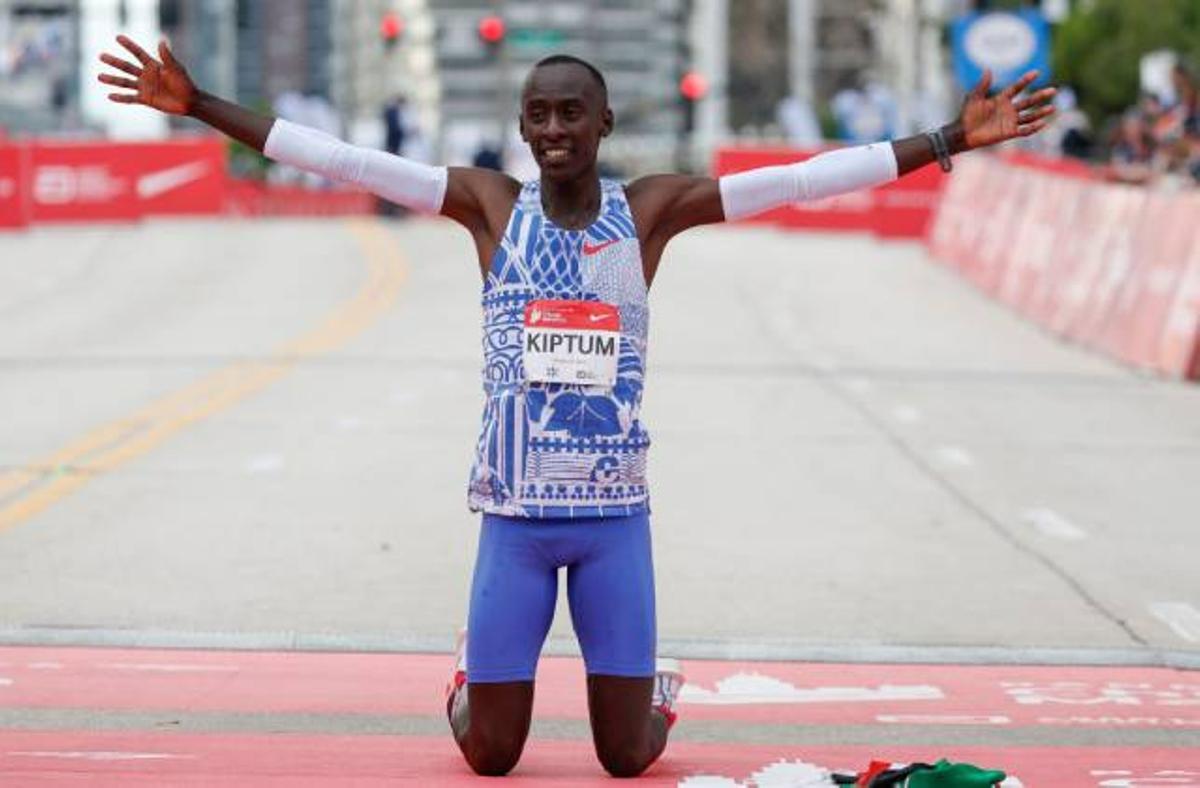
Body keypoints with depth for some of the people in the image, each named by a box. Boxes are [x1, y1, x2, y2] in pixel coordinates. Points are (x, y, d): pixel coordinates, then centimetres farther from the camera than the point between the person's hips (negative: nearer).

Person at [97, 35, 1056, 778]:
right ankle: (469, 685, 39)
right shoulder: (490, 204, -1)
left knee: (626, 758, 2)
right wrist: (200, 106, -10)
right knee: (491, 755, 3)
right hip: (514, 512, 0)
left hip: (614, 513, 0)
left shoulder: (652, 209, -1)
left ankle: (657, 693, 38)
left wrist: (951, 141, -11)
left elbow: (805, 177, -6)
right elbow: (341, 159, -5)